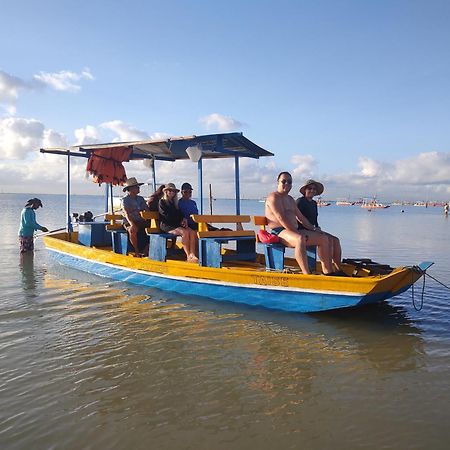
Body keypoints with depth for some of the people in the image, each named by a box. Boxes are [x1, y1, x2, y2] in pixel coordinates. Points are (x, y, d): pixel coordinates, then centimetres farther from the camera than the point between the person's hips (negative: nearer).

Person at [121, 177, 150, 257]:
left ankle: (146, 249, -11)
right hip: (129, 222, -5)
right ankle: (136, 250, -18)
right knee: (133, 230, -38)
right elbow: (126, 214, -16)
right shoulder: (125, 199, -2)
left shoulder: (140, 199, 16)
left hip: (141, 221, 5)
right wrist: (132, 224, -33)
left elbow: (147, 211, 9)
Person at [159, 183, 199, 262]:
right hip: (166, 225, -7)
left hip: (177, 224, 7)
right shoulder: (162, 202, 2)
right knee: (184, 232, -32)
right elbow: (167, 216, -8)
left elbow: (180, 214, 22)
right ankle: (188, 256, -31)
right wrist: (180, 220, -5)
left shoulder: (174, 202, 23)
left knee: (193, 232, -22)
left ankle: (192, 254, -33)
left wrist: (184, 219, -1)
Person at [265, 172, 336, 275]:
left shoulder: (290, 199, 24)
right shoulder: (274, 197, -6)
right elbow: (281, 218, -18)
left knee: (324, 238, 4)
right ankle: (306, 274, -46)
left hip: (294, 231, 10)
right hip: (279, 232, -10)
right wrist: (296, 232, -21)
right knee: (300, 239, -41)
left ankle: (327, 271, 5)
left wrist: (313, 229, 17)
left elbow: (300, 217, 26)